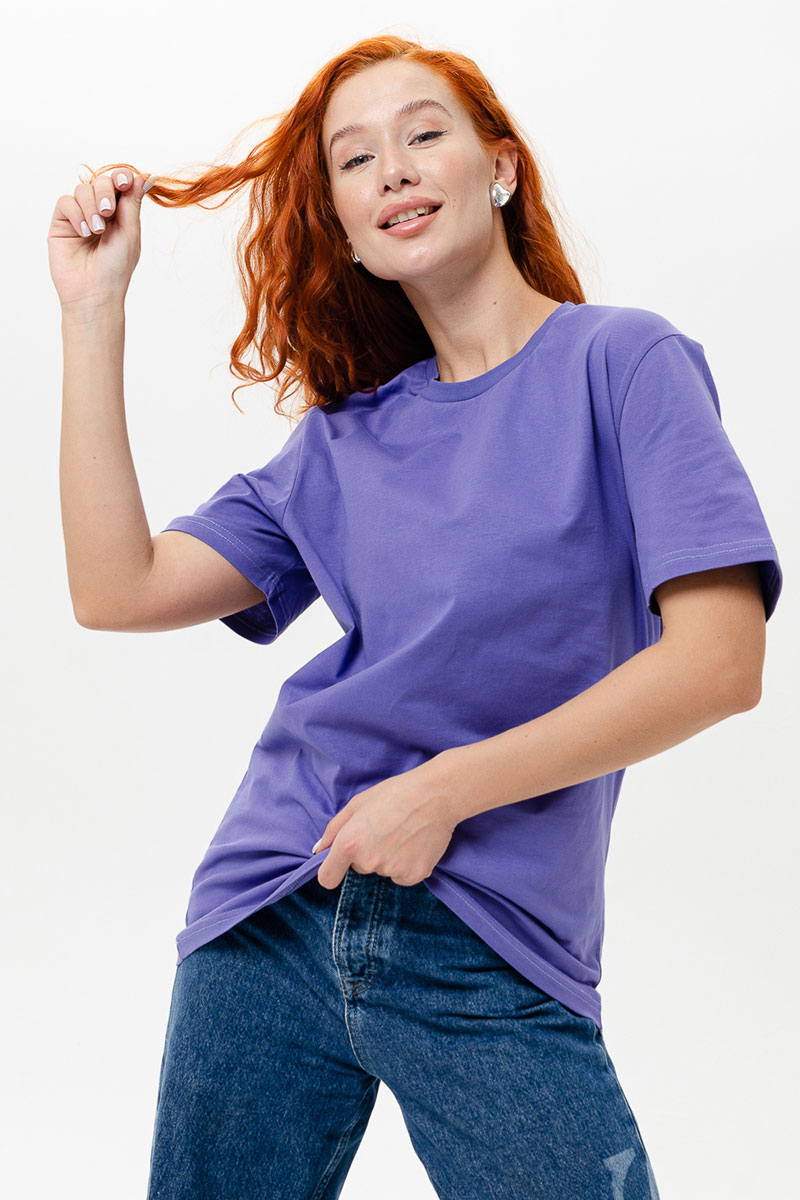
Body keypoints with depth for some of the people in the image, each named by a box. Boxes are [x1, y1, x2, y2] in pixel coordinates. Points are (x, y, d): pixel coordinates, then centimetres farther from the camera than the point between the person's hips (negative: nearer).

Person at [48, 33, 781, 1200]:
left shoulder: (626, 362, -3)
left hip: (490, 956, -4)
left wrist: (449, 789, -14)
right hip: (271, 925, 4)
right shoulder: (344, 437, 10)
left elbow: (720, 661, -13)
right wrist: (92, 312, 3)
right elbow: (117, 590, 2)